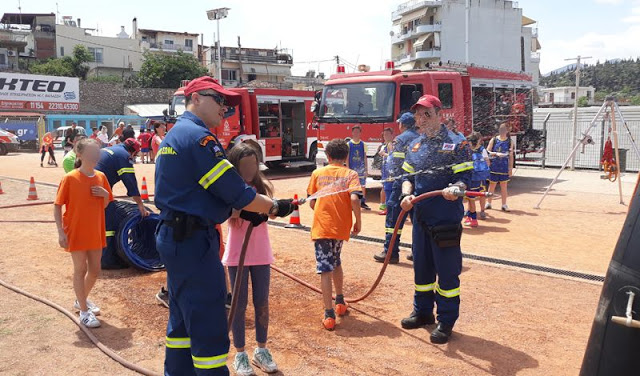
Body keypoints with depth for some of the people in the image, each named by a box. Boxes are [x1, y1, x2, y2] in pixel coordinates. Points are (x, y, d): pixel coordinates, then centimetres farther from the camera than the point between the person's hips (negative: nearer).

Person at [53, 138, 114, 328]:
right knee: (80, 269, 3)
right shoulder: (70, 178, -13)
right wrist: (61, 232, -16)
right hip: (76, 233, -5)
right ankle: (84, 311, 14)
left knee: (94, 270, 13)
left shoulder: (100, 177, 1)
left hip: (95, 232, 5)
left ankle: (82, 300, 38)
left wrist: (105, 194, -12)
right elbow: (57, 206, -11)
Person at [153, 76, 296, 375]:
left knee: (183, 321, 20)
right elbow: (235, 191, -18)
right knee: (209, 328, -3)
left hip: (173, 237, 11)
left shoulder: (173, 135, 17)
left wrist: (242, 210, 11)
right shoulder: (199, 136, -15)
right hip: (193, 241, -11)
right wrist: (274, 207, -4)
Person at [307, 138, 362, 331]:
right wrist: (358, 222, -2)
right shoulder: (350, 174, 1)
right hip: (341, 227, 2)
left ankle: (329, 315, -4)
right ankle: (340, 302, 36)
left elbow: (312, 202, 5)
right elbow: (354, 199, -15)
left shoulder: (318, 173, 5)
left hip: (321, 227, -1)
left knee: (325, 269, -1)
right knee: (336, 263, 24)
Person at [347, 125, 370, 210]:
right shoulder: (348, 144, 1)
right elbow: (347, 158, 0)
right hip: (352, 168, -2)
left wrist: (366, 169, 5)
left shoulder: (363, 144, 7)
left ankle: (363, 202, 9)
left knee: (363, 186, 2)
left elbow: (365, 157, 9)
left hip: (361, 168, 2)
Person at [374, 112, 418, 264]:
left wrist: (393, 175, 3)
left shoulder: (401, 139, -6)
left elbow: (395, 161, -11)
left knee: (394, 217, -2)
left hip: (402, 180, -6)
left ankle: (390, 252, -2)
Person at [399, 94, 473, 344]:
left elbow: (464, 176, -9)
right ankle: (423, 312, 34)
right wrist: (407, 195, -4)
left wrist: (456, 189, -31)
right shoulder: (415, 146, 12)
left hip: (447, 218, -6)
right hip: (420, 216, 6)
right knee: (421, 267, 17)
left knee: (447, 270, 2)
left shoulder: (455, 143, -6)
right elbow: (408, 176, 16)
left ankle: (446, 321, 16)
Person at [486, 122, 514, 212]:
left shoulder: (509, 142, 3)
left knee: (504, 186, 4)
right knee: (492, 185, 7)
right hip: (494, 166, 0)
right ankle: (488, 203, 18)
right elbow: (487, 152, -1)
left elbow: (511, 156, 4)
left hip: (504, 167, 0)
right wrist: (496, 153, -18)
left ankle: (504, 205, 10)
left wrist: (511, 168, -1)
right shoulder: (494, 140, 1)